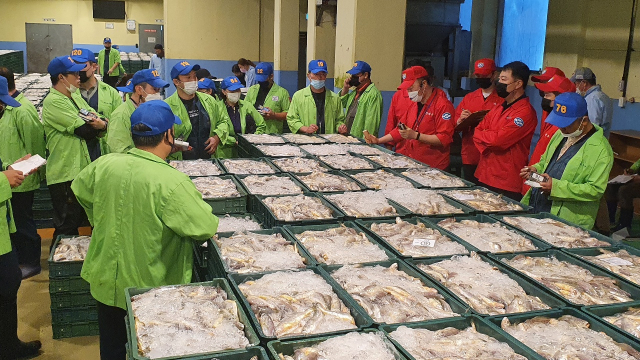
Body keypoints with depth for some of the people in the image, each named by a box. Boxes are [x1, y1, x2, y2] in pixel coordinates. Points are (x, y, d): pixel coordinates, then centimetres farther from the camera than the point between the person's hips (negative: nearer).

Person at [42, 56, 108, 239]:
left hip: (82, 169, 9)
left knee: (77, 222, 20)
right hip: (65, 175, -9)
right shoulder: (53, 102, -15)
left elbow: (102, 123, 7)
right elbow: (84, 131, -22)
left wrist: (102, 125, -16)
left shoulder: (76, 99, 13)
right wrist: (97, 125, -2)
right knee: (67, 228, 2)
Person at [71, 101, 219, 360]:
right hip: (151, 289, -5)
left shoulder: (105, 164, -10)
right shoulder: (171, 181, -29)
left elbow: (80, 190, 10)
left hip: (105, 279, 5)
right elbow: (206, 229, -25)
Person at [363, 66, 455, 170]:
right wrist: (378, 141, 15)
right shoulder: (415, 104, 17)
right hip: (410, 163, 7)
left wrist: (416, 136, -23)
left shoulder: (443, 105, -11)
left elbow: (445, 138, -19)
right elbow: (401, 130, 24)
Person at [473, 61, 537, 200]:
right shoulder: (499, 108, 14)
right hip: (484, 177, 8)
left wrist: (482, 134, -2)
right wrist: (487, 145, -8)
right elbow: (477, 132, 12)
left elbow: (498, 140, -21)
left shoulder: (525, 112, -14)